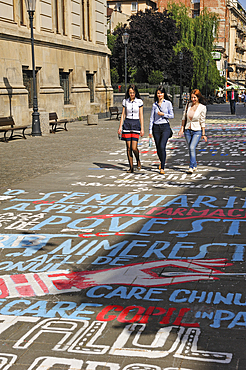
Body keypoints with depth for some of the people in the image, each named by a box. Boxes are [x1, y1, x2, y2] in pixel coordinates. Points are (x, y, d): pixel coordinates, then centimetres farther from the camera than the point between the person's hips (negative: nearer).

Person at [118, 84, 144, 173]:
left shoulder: (139, 102, 0)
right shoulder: (125, 101, 5)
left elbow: (141, 116, 0)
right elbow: (123, 115, 7)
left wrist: (142, 128, -3)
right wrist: (120, 127, 1)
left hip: (136, 124, -2)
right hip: (127, 124, 2)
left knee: (134, 147, -11)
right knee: (128, 147, 1)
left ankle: (138, 160, 18)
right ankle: (131, 167, 8)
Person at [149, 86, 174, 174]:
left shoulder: (168, 103, 2)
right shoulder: (154, 105, 9)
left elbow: (172, 116, 1)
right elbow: (152, 118, 10)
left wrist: (163, 114, -14)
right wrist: (150, 130, 5)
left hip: (165, 127, -3)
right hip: (156, 127, 3)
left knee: (162, 146, -17)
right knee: (158, 148, 7)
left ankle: (162, 168, -13)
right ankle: (162, 162, 36)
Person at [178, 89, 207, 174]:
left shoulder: (202, 107, -7)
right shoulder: (188, 105, 3)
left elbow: (202, 121, -5)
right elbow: (184, 117, 11)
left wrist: (203, 134, -4)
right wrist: (182, 128, 4)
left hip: (197, 131, -4)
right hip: (187, 130, 4)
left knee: (192, 148, -20)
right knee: (190, 149, 10)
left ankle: (191, 167, -19)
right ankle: (195, 166, 25)